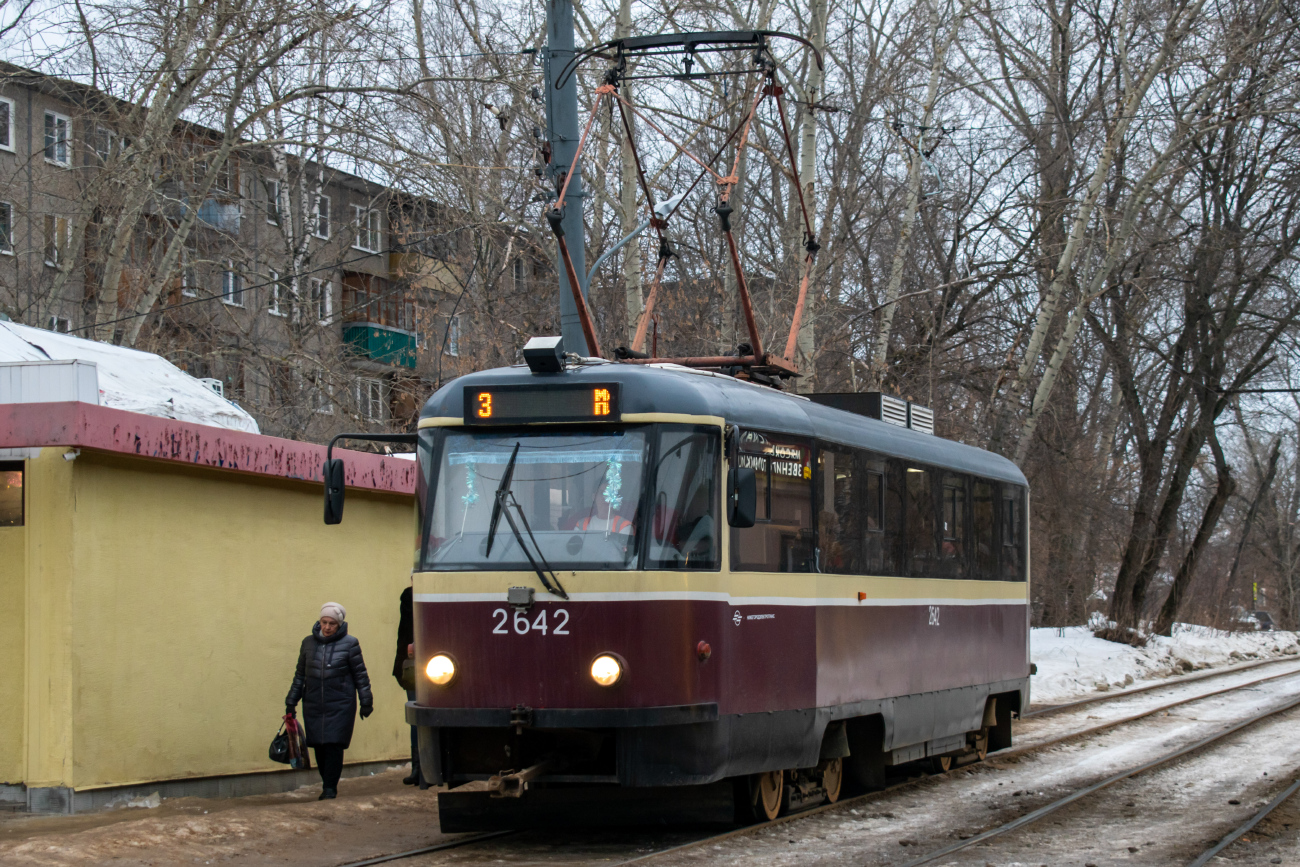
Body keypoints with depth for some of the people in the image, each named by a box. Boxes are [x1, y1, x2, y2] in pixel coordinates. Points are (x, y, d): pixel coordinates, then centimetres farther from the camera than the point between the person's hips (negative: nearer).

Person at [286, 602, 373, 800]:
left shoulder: (349, 644, -1)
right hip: (313, 705, 3)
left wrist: (366, 702, 4)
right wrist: (291, 702, 16)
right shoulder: (309, 643, 8)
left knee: (334, 745, -9)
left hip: (340, 705, -3)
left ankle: (330, 788, -2)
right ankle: (328, 785, 16)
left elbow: (360, 675, 4)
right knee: (319, 747, 3)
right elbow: (300, 674, 16)